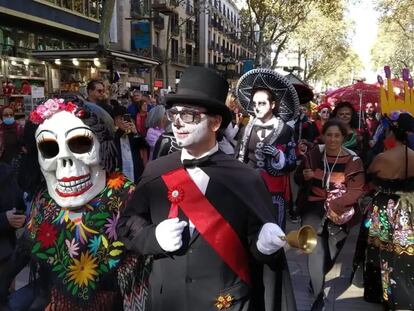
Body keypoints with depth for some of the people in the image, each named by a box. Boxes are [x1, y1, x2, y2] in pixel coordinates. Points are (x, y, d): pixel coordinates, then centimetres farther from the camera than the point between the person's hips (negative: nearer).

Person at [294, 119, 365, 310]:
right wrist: (304, 176, -13)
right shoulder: (313, 154, 1)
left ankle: (316, 279, 39)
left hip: (339, 211, 0)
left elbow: (356, 190, -9)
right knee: (316, 248, -16)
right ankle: (319, 295, 1)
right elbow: (297, 179, 10)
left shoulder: (353, 160, -3)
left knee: (329, 251, 5)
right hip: (314, 206, 0)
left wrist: (335, 206, -21)